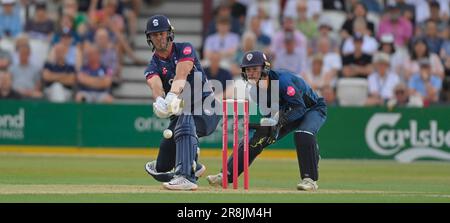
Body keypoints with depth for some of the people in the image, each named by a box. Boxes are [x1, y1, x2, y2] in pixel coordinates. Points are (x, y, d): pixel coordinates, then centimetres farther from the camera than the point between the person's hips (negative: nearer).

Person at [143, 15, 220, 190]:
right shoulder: (153, 67, 1)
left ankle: (186, 177, -51)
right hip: (179, 113, 5)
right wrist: (159, 101, -48)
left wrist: (172, 95, -47)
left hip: (206, 107, -5)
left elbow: (181, 75, -26)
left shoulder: (184, 49, -6)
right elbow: (156, 86, -24)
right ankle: (193, 167, 37)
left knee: (185, 120, -41)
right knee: (161, 171, 4)